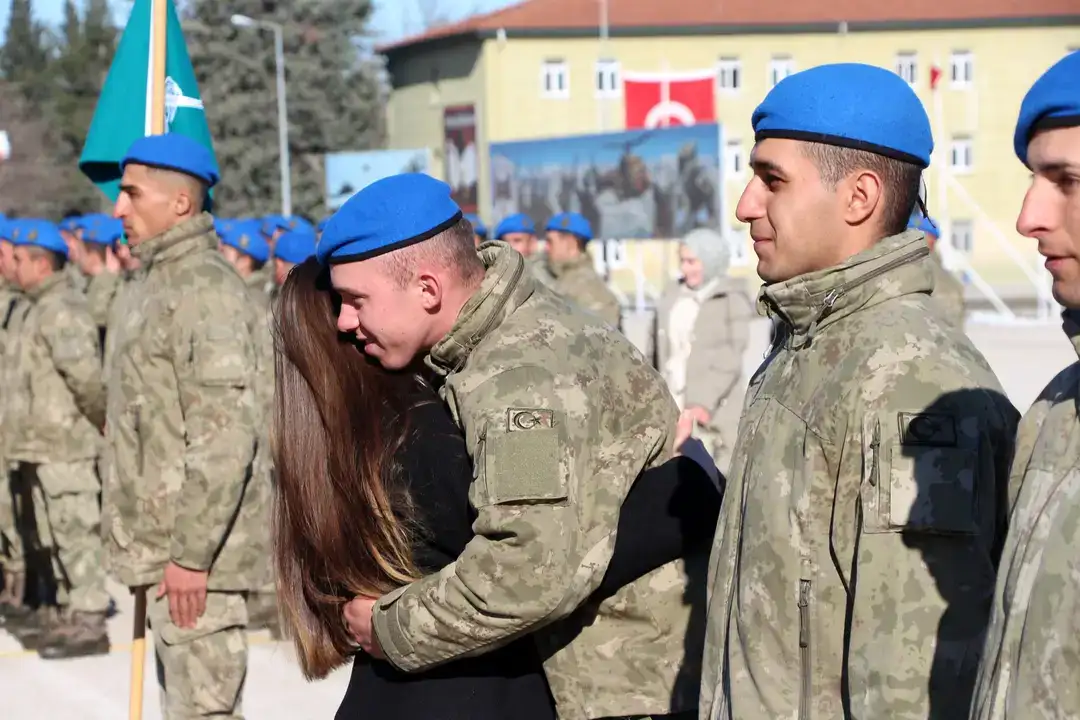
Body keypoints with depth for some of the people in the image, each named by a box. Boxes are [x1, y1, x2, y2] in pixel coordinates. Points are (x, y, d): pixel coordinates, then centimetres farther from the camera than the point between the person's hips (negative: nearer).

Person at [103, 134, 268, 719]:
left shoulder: (206, 288, -16)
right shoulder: (156, 282, 16)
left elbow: (226, 436, -22)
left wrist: (192, 551, -22)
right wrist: (151, 547, 19)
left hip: (194, 550, -10)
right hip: (162, 545, 10)